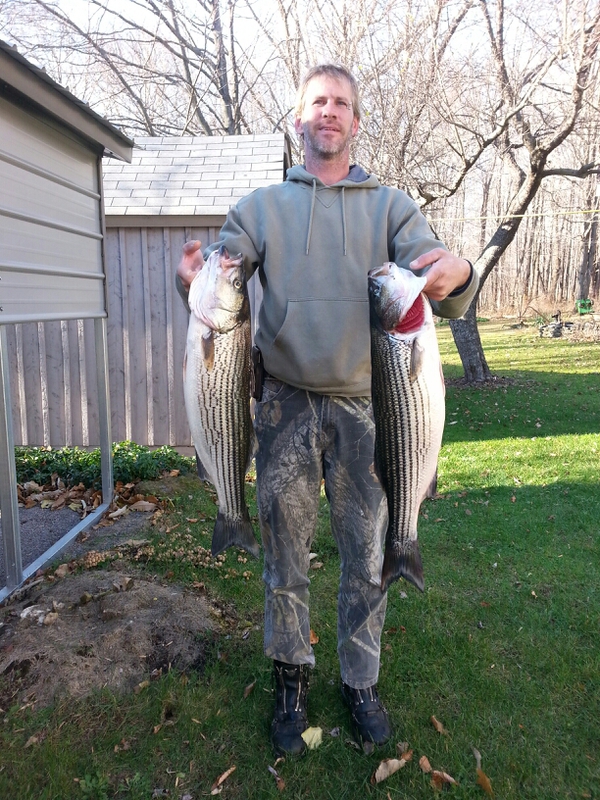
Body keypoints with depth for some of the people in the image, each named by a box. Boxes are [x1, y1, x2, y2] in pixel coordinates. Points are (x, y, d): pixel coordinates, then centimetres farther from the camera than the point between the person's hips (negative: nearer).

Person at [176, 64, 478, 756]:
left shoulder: (390, 206, 8)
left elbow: (437, 286, -3)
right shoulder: (262, 207, 10)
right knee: (285, 553, 10)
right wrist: (193, 275, -24)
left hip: (365, 405, 0)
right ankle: (291, 679, 31)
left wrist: (455, 277, -28)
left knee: (366, 554, 10)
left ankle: (360, 681, 31)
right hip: (286, 405, 0)